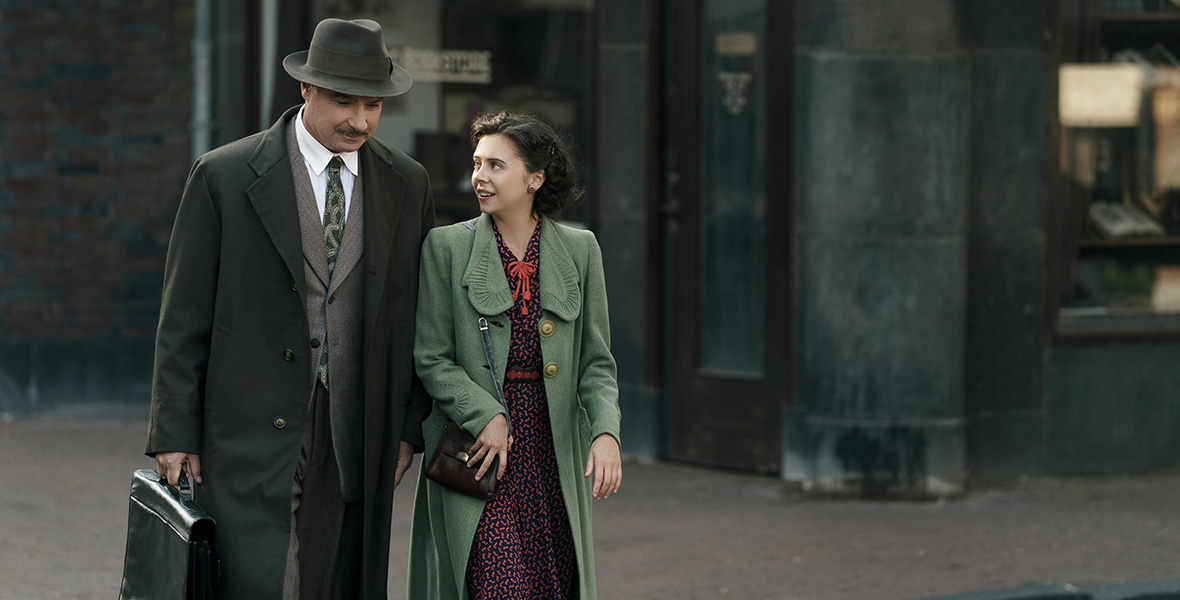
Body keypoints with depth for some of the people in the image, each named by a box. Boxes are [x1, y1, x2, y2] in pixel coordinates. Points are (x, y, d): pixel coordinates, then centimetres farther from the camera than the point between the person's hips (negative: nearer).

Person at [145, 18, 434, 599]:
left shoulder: (407, 185, 9)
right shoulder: (223, 176, -2)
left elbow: (415, 315, 15)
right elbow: (184, 317, -1)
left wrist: (410, 428, 9)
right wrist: (174, 436, -4)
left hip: (357, 442, 3)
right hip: (253, 438, -3)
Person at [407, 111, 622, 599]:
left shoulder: (579, 249, 6)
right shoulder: (447, 247, 1)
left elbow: (596, 362, 7)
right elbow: (431, 359, 0)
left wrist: (606, 431, -10)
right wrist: (486, 416, -14)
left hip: (554, 446, 2)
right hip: (475, 449, -2)